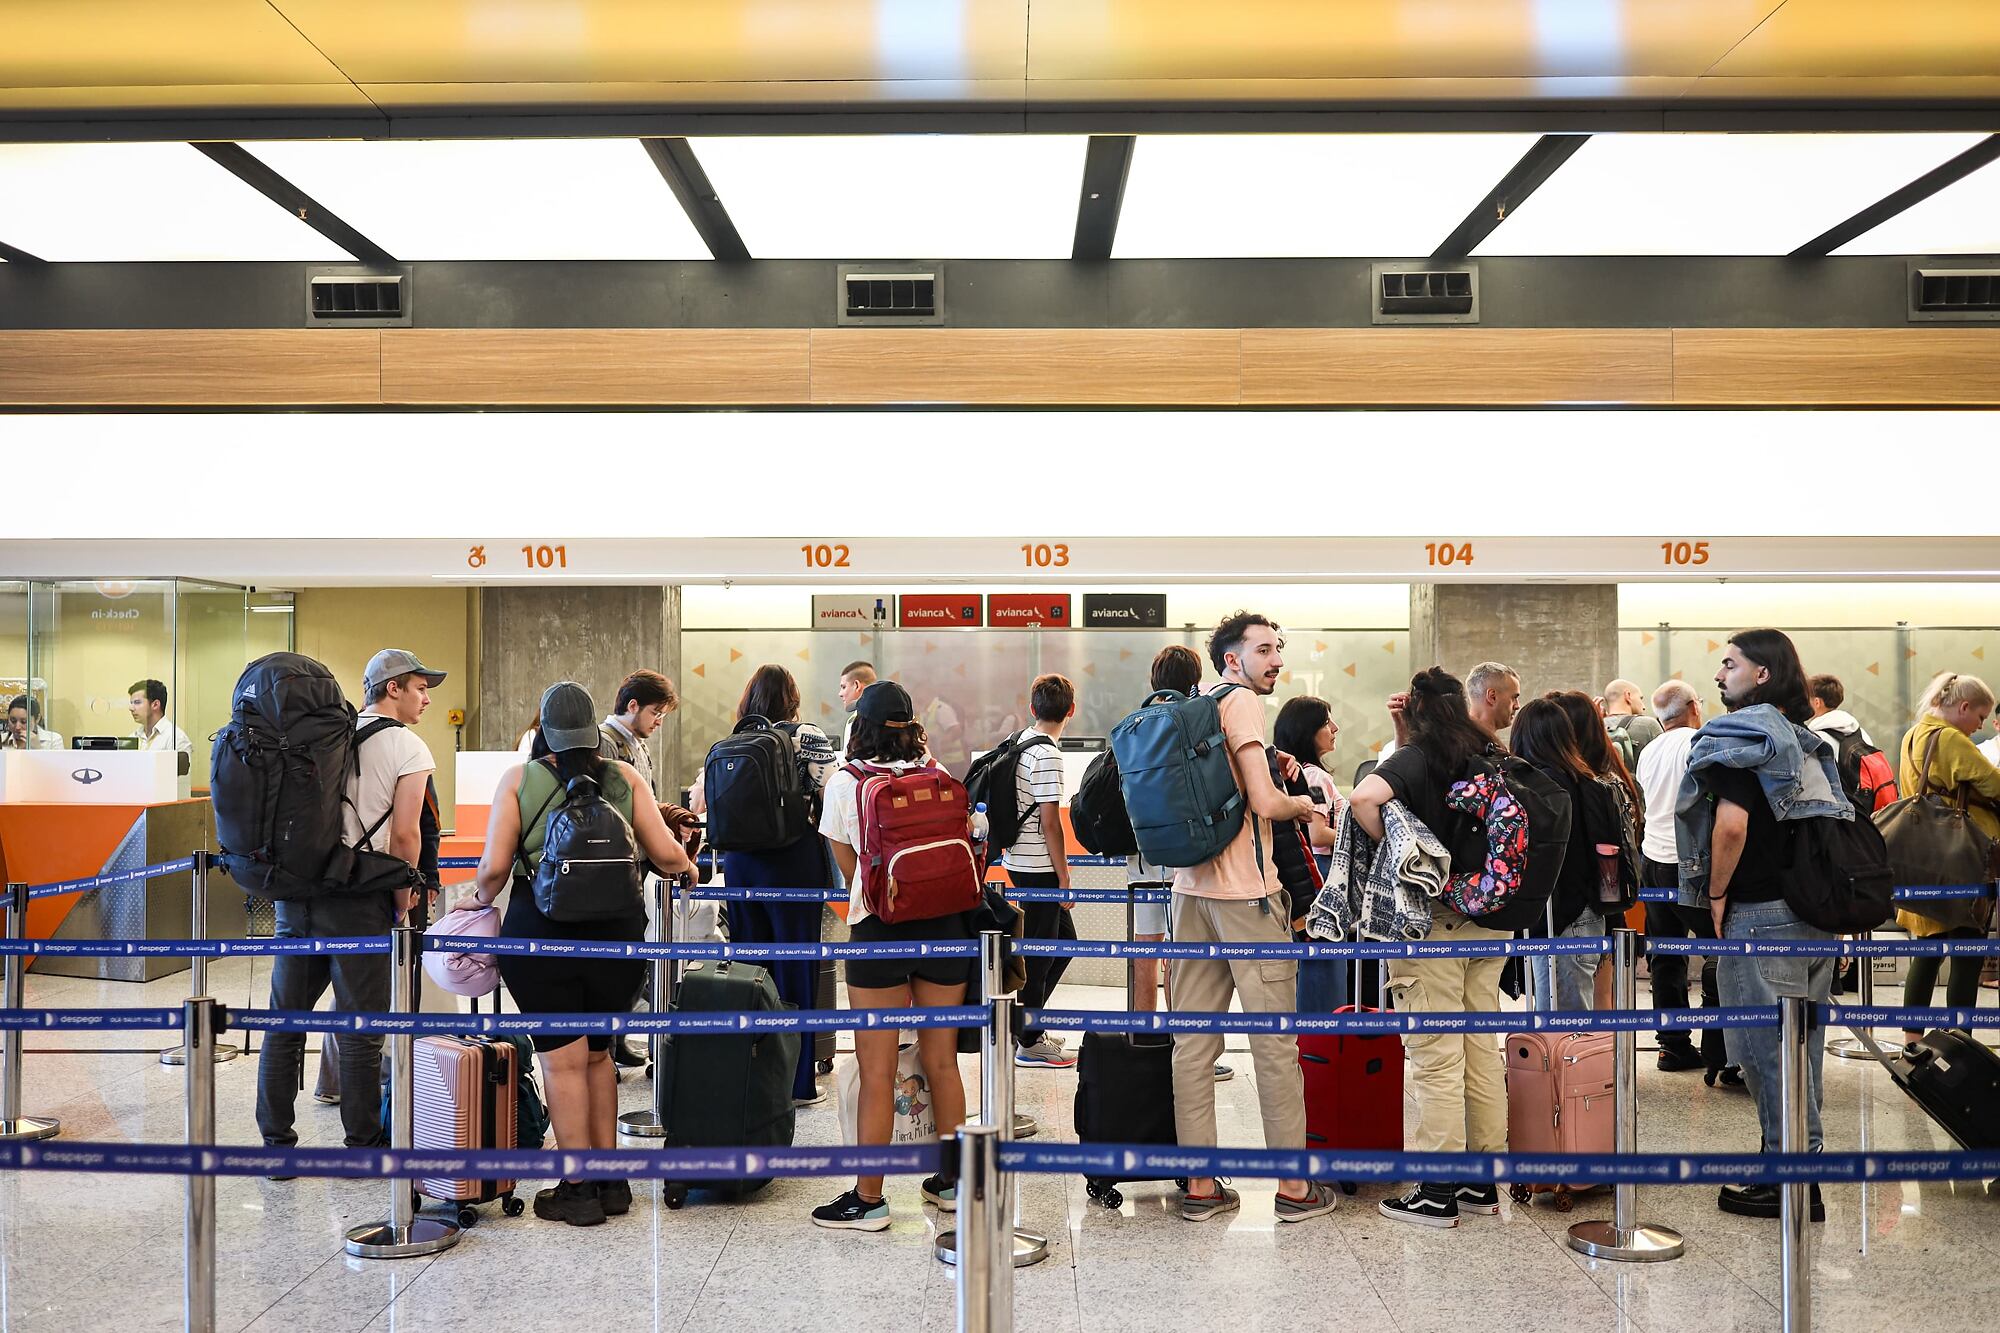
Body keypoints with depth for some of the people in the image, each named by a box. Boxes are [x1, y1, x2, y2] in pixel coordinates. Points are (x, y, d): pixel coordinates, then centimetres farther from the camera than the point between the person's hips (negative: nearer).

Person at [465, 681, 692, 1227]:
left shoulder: (519, 779, -2)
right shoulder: (624, 777, 2)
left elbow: (494, 866, -7)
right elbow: (666, 854, -1)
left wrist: (480, 898, 14)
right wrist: (689, 871, 21)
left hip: (540, 934, -2)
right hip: (616, 932, 3)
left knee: (562, 1060, 5)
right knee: (597, 1053, 18)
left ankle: (577, 1190, 9)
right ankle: (611, 1180, 23)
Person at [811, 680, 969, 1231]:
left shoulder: (843, 782, -3)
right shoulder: (938, 774, 4)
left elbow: (848, 866, 4)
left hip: (881, 930, -3)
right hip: (946, 923, 4)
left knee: (877, 1071, 2)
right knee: (942, 1060, 14)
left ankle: (868, 1198, 8)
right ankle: (953, 1179, 26)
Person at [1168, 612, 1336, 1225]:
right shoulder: (1240, 700, -9)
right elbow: (1264, 802, -17)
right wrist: (1301, 804, 3)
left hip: (1192, 887, 8)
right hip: (1246, 890, -8)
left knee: (1193, 1042, 7)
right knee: (1275, 1039, 1)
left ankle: (1200, 1185, 13)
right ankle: (1294, 1186, 9)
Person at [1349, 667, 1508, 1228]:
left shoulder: (1416, 758, -11)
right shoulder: (1488, 756, 7)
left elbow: (1363, 797, -30)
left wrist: (1388, 845, -14)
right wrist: (1410, 734, 15)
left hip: (1432, 919, -7)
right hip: (1489, 919, 7)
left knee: (1436, 1056, -1)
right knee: (1482, 1047, 13)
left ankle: (1438, 1191, 6)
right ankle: (1484, 1179, 22)